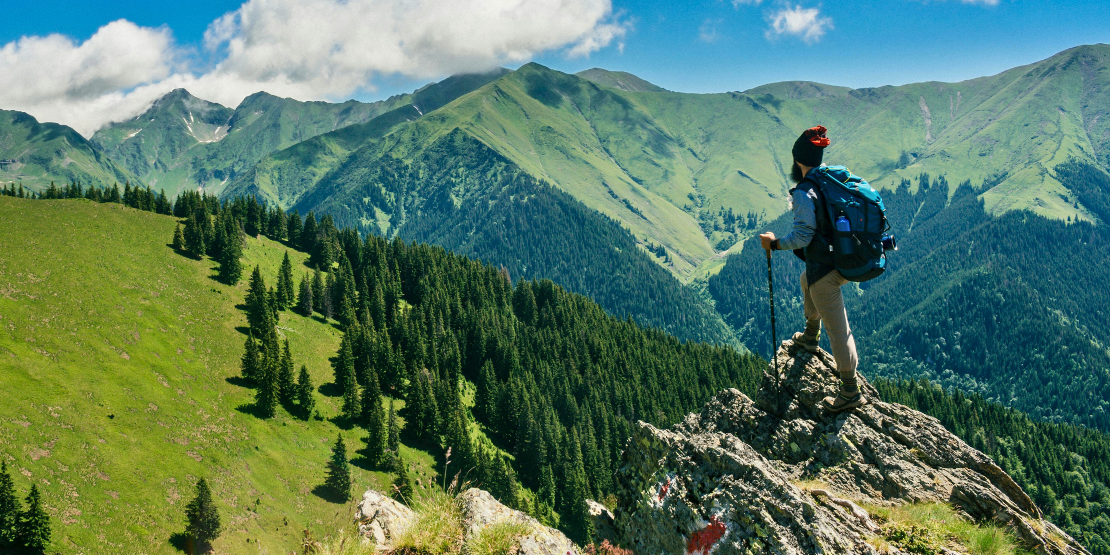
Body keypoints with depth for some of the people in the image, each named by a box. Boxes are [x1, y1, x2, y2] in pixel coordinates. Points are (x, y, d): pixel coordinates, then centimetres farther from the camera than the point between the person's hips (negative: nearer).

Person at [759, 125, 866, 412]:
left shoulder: (804, 193, -20)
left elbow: (803, 236, -23)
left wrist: (775, 243, -8)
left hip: (825, 268, -9)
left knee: (837, 328, -1)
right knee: (808, 281, 37)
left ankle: (851, 392, 7)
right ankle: (810, 337, 54)